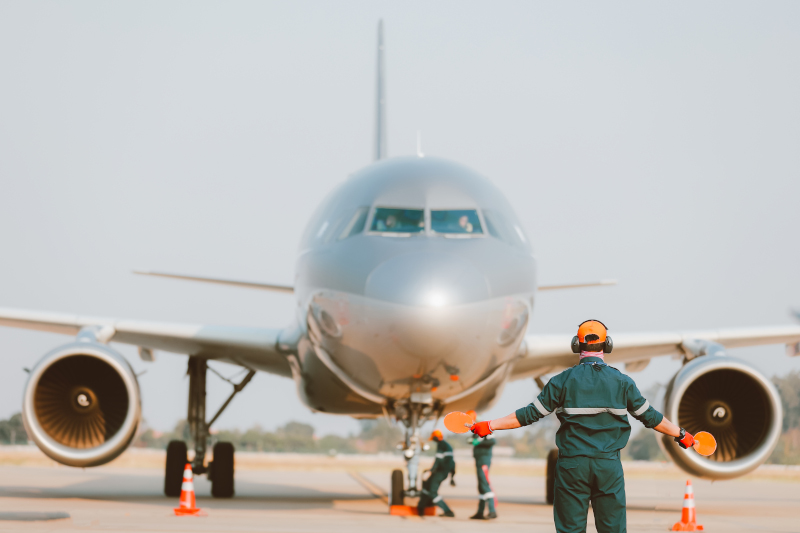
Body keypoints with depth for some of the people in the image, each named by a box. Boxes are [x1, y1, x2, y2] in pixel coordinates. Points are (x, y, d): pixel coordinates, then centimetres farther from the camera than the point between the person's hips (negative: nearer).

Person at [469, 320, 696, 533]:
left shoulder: (563, 381, -2)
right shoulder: (621, 382, 2)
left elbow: (530, 414, -2)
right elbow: (649, 416, 9)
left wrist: (490, 426, 7)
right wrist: (680, 434, 24)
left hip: (572, 466, -1)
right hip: (609, 466, 1)